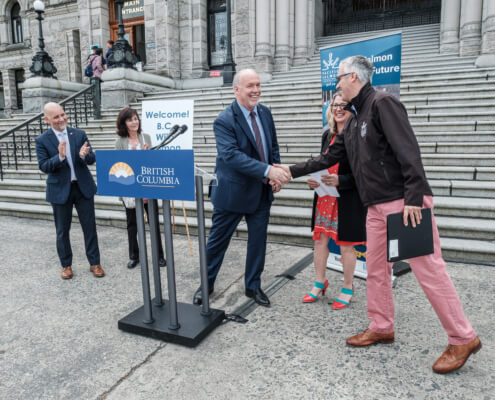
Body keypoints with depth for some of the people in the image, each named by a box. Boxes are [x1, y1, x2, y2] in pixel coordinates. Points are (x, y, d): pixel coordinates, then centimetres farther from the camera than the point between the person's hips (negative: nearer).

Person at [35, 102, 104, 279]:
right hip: (60, 190, -1)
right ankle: (66, 265, 27)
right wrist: (59, 157, -27)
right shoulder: (42, 140, -4)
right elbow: (43, 166, -9)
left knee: (90, 227, 6)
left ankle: (94, 263, 19)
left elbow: (91, 159, -2)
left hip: (83, 187, 1)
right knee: (62, 231, 10)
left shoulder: (79, 134, 1)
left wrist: (84, 155, -25)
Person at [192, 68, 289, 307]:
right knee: (217, 240, 9)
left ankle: (253, 286, 32)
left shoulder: (265, 113, 4)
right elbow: (232, 155, -28)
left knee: (258, 240, 14)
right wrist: (267, 170, -36)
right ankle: (206, 284, 31)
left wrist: (276, 174, -2)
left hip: (262, 191, 6)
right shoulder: (224, 121, -17)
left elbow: (273, 147, 13)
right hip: (233, 191, -5)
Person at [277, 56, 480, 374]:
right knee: (376, 270, 13)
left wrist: (414, 197, -24)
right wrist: (292, 171, 24)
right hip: (377, 206, 9)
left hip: (406, 202, -9)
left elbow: (408, 150, -18)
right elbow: (329, 158, 24)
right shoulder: (354, 121, 20)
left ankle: (463, 339, 11)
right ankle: (381, 328, 28)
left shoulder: (382, 103, -8)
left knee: (428, 269, -4)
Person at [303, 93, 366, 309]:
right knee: (320, 239, 12)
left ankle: (347, 288, 26)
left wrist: (339, 180, -25)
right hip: (324, 196, 6)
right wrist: (313, 180, 2)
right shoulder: (327, 134, 10)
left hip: (347, 199, -6)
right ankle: (320, 283, 30)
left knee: (346, 244, 6)